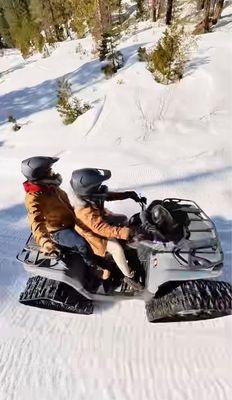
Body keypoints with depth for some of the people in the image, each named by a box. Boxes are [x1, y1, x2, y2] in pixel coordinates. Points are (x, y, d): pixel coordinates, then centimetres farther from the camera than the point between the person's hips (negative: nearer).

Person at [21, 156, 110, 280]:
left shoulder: (50, 186, 1)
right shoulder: (33, 198, -25)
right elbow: (36, 222, -40)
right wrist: (44, 241, -57)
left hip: (71, 220, 9)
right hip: (58, 231, -9)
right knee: (82, 244, -28)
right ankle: (94, 268, 0)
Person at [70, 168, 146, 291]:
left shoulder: (89, 196, -17)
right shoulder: (85, 211, -41)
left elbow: (109, 195, -6)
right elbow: (102, 228, -48)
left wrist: (129, 194, -15)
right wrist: (126, 232, -55)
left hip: (101, 218, 9)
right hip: (93, 233, -9)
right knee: (117, 248, -25)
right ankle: (129, 276, 0)